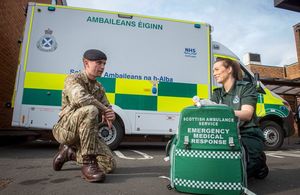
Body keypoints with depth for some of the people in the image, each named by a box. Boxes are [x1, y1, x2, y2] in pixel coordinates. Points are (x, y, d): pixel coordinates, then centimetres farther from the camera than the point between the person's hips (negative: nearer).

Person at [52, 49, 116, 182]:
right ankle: (88, 163, -27)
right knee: (90, 110, -37)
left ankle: (69, 153, 15)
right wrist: (104, 110, -21)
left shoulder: (99, 88, 11)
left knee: (109, 166, -5)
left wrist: (110, 115, -15)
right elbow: (80, 98, -32)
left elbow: (107, 109, 11)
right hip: (66, 130, -7)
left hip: (85, 133, 7)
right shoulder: (73, 79, -10)